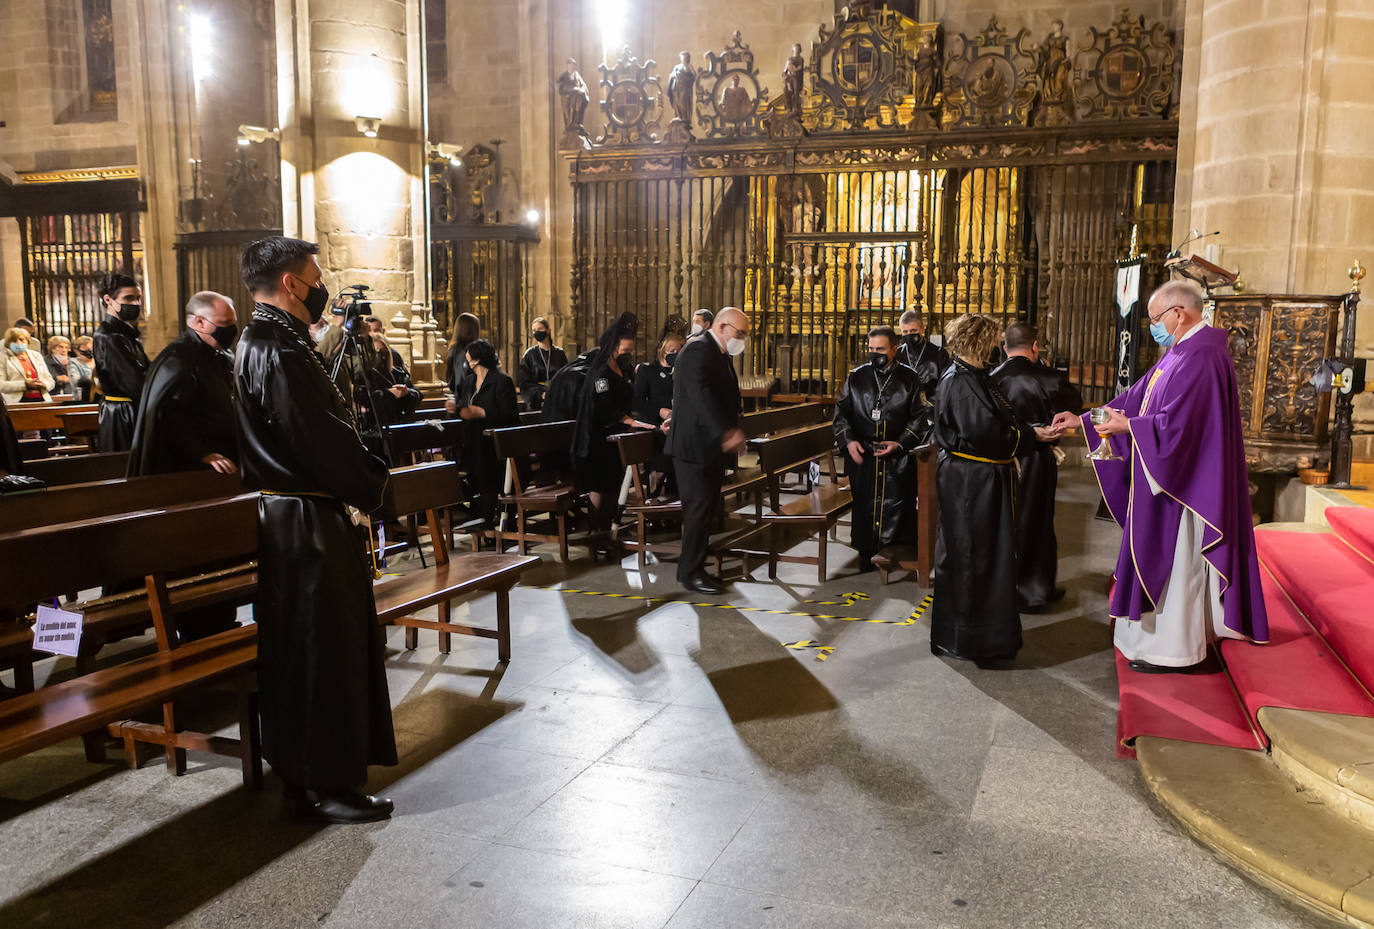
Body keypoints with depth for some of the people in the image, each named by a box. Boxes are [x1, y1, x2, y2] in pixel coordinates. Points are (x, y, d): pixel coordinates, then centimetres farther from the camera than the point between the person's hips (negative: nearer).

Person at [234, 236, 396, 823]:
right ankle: (323, 786, 10)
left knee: (301, 644, 18)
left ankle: (302, 765, 32)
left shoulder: (258, 343, 14)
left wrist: (365, 470, 8)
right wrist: (371, 488, -8)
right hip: (309, 520, -11)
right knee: (323, 647, -1)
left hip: (282, 512, 11)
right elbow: (322, 442, -22)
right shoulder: (280, 352, -20)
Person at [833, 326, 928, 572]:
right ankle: (865, 554, 15)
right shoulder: (856, 377, 7)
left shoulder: (908, 379, 2)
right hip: (862, 455, 1)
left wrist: (900, 443, -10)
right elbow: (841, 411, 10)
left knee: (895, 505, -4)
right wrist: (848, 440, -6)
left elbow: (919, 417, 3)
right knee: (863, 505, 3)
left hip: (898, 458, -1)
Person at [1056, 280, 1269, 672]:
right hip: (1168, 477, 10)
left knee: (1173, 561, -1)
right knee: (1164, 559, 16)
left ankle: (1172, 649, 9)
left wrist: (1126, 426, -16)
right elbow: (1134, 399, 16)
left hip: (1182, 482, -10)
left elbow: (1176, 423, -26)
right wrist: (1082, 420, 12)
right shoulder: (1179, 353, 13)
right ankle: (1173, 637, 27)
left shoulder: (1201, 357, -20)